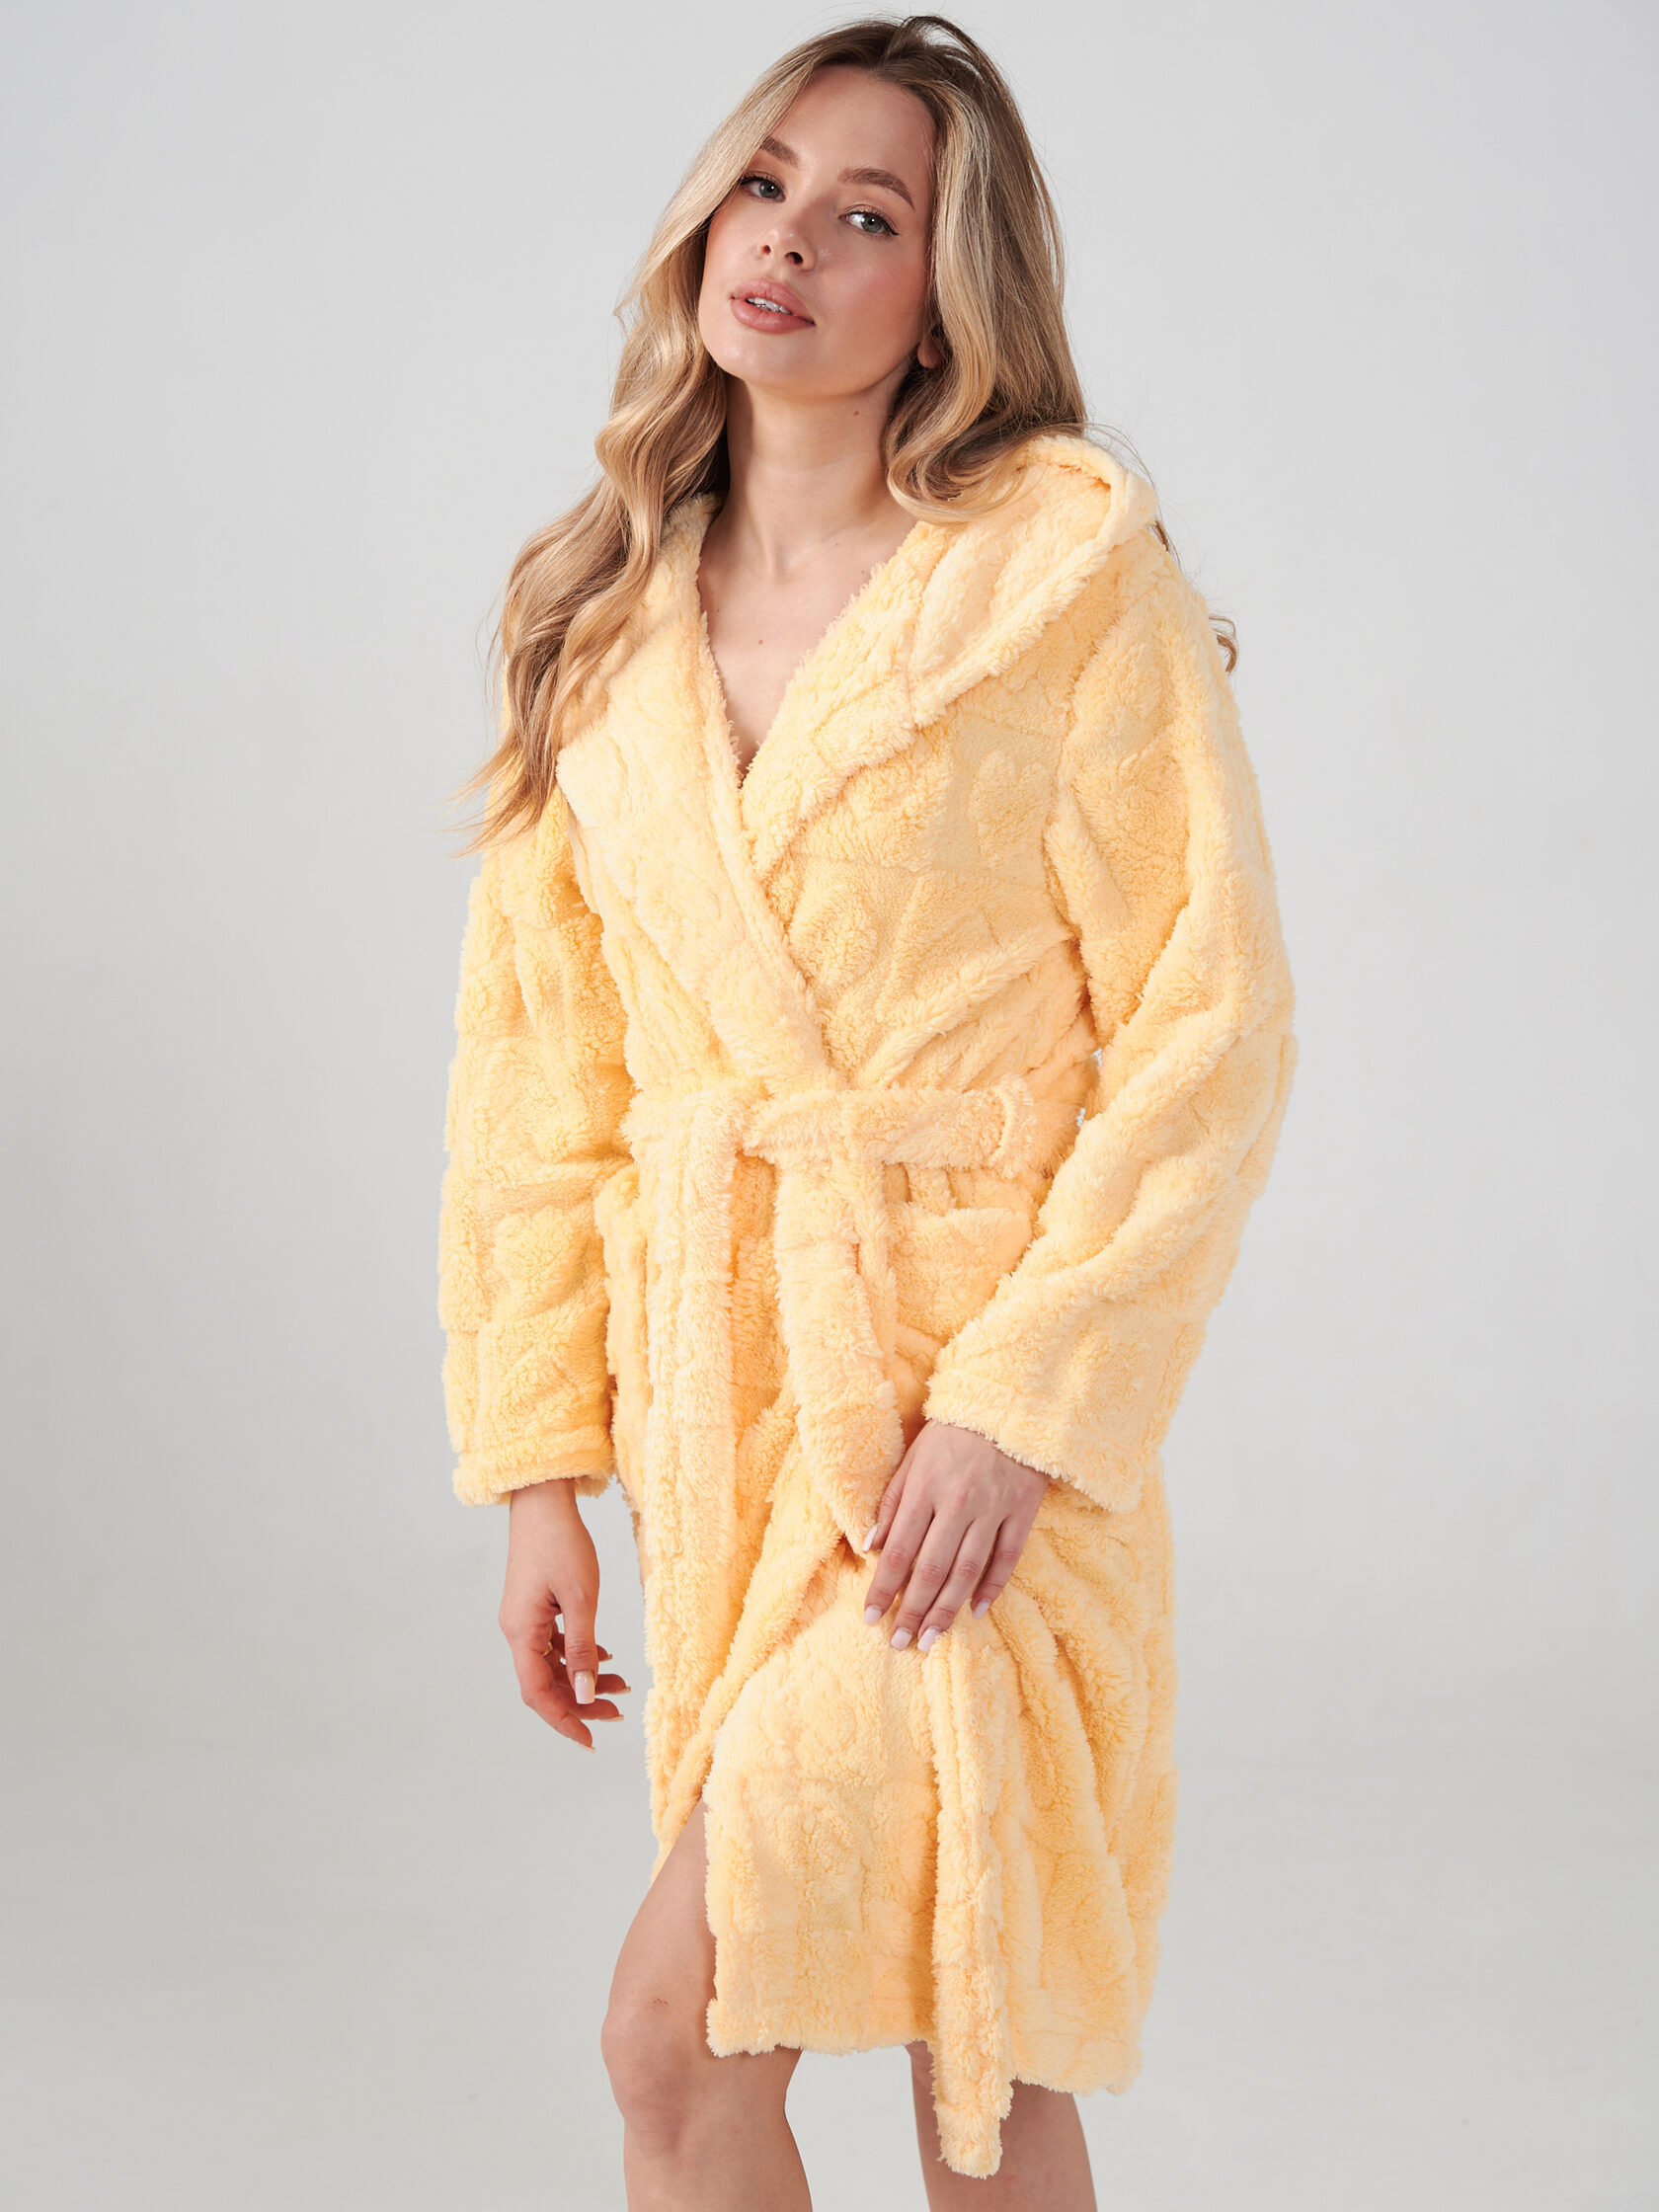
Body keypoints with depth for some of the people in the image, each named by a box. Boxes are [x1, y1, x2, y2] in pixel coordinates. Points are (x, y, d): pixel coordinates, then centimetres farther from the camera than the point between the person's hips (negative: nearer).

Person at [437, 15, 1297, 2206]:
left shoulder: (1069, 567, -7)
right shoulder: (605, 621, 8)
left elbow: (1209, 1027, -9)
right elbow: (536, 1076, 10)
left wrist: (1023, 1396, -17)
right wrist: (538, 1465, 6)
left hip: (978, 1389, -5)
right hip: (718, 1380, 5)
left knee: (678, 2018, -11)